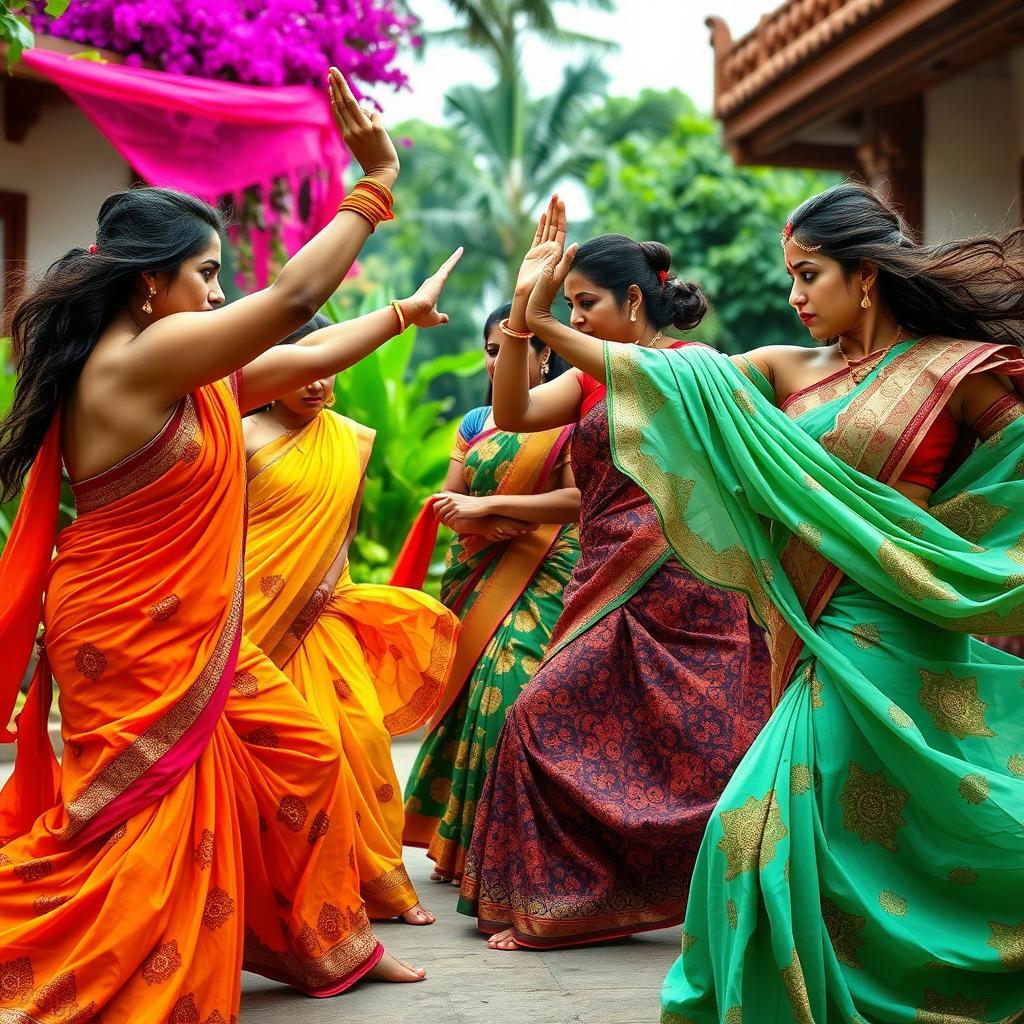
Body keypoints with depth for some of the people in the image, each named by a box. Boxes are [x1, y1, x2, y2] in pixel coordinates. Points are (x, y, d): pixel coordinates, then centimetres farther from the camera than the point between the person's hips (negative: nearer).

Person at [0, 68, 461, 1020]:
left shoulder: (176, 375, 9)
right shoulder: (141, 356, -20)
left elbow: (301, 361, 18)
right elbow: (295, 296, -21)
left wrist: (405, 313, 25)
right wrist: (376, 183, -14)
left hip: (184, 635, 10)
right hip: (133, 643, -10)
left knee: (298, 755, 17)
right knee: (136, 833, -6)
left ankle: (325, 942, 31)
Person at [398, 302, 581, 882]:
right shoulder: (475, 422, 16)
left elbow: (579, 499, -14)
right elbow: (449, 503, 11)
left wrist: (487, 505, -14)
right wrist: (487, 527, -12)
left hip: (541, 580, -6)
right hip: (475, 580, 6)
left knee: (512, 693, -17)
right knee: (469, 694, 5)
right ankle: (458, 841, 16)